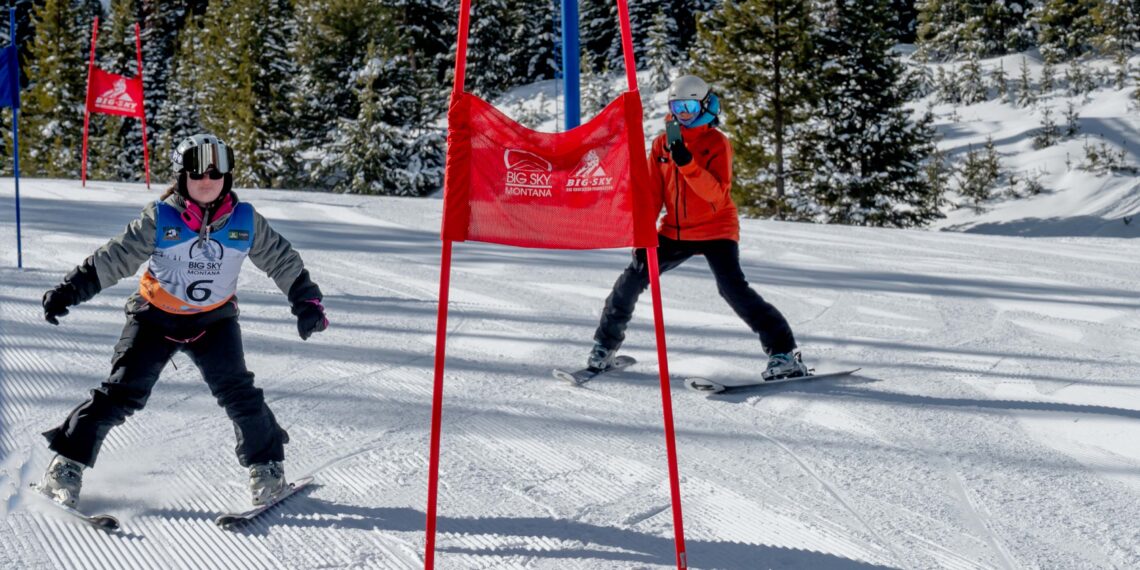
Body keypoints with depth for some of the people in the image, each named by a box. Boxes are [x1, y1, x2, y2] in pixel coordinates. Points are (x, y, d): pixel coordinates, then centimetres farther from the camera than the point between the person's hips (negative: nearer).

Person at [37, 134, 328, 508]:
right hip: (156, 317, -1)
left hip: (214, 321, 1)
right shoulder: (160, 218, -12)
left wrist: (307, 301, 5)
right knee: (122, 393, -7)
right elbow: (114, 258, -9)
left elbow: (282, 260, 5)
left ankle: (266, 465, 6)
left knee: (237, 391, -13)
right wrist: (70, 290, -15)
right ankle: (67, 464, 6)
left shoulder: (245, 221, -7)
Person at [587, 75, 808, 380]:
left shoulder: (717, 143, -7)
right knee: (634, 277, -4)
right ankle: (606, 343, 15)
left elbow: (717, 193, -20)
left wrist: (687, 163, -32)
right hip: (675, 232, 4)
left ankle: (784, 352, -15)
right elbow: (652, 193, 8)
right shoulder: (662, 144, 6)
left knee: (733, 288, -21)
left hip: (715, 231, -4)